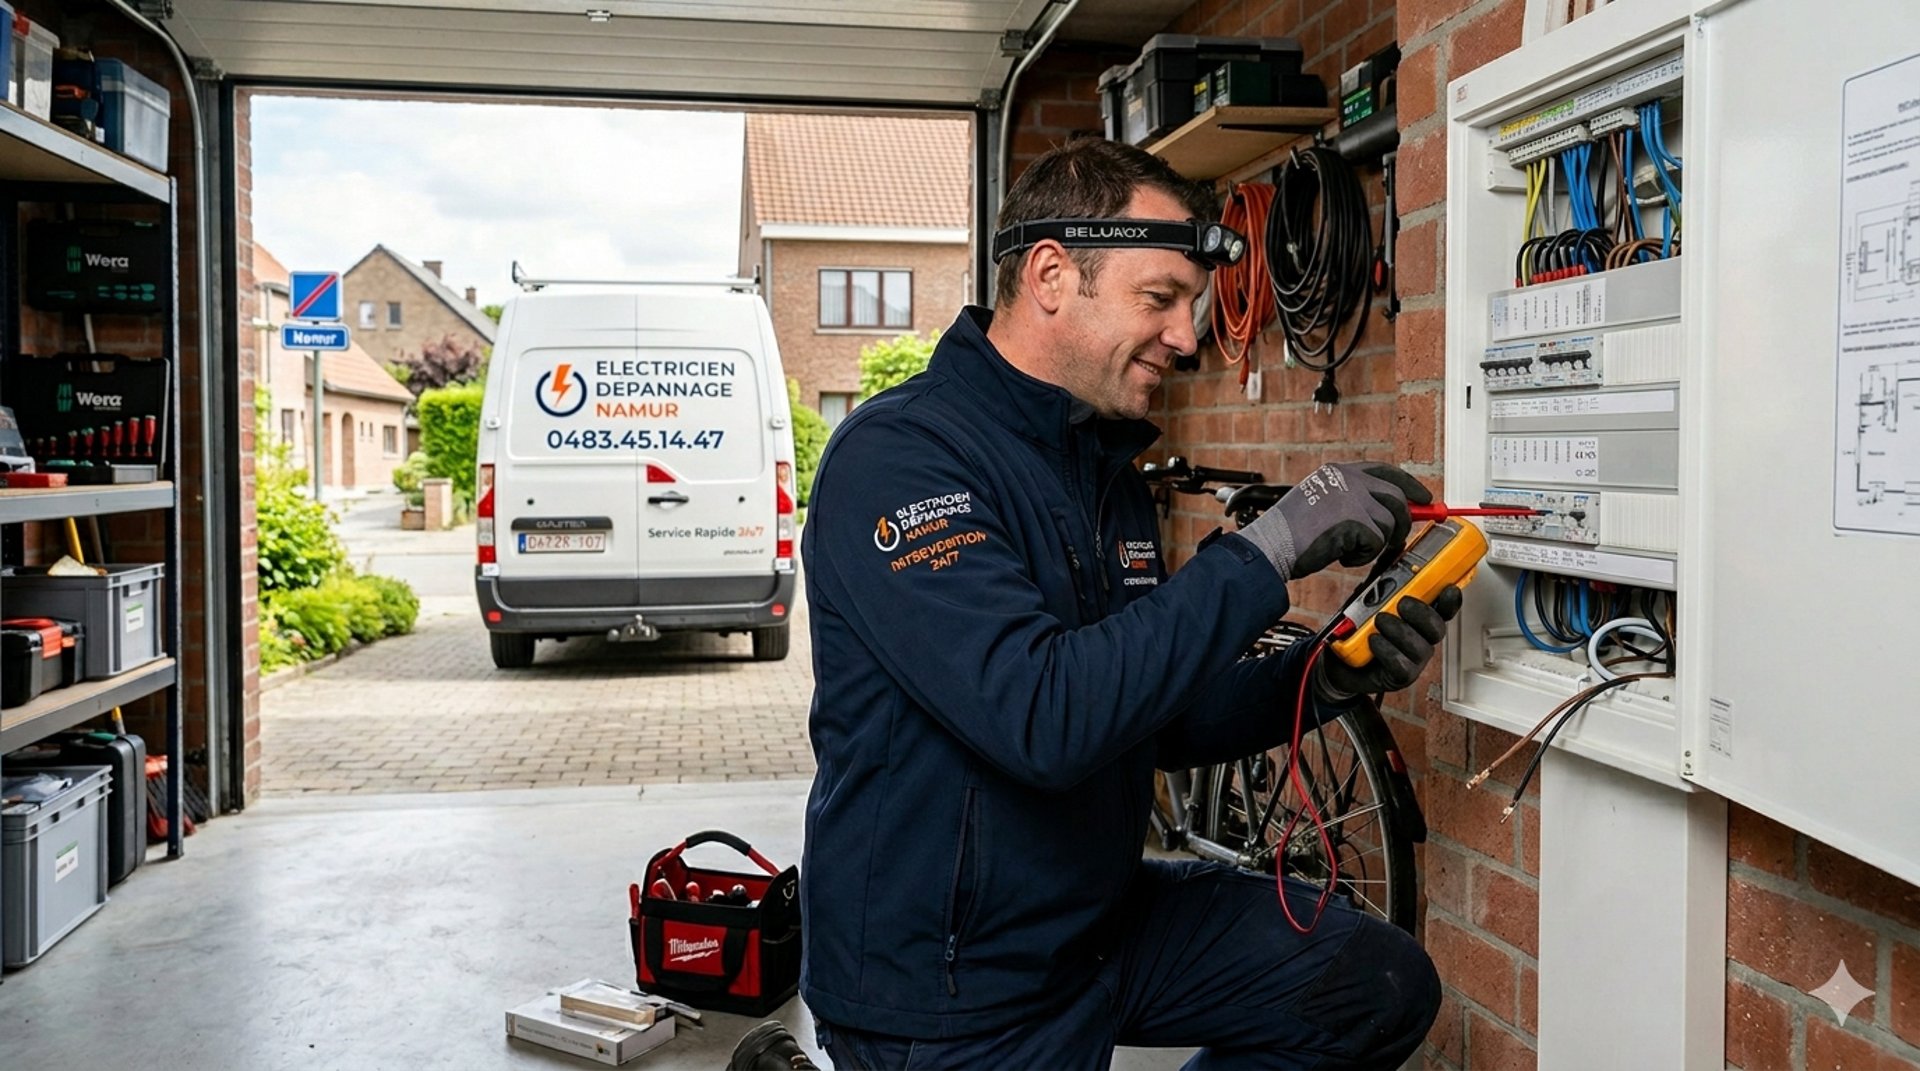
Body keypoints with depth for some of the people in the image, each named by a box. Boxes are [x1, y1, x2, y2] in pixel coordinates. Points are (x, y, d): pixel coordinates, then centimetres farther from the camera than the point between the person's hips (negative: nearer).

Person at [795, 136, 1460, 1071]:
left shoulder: (1108, 467, 7)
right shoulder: (898, 455, -21)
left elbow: (1161, 721, 9)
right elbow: (1044, 721, -33)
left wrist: (1324, 679, -7)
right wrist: (1267, 550, -28)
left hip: (1099, 913, 8)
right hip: (954, 994, -8)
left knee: (1386, 987, 2)